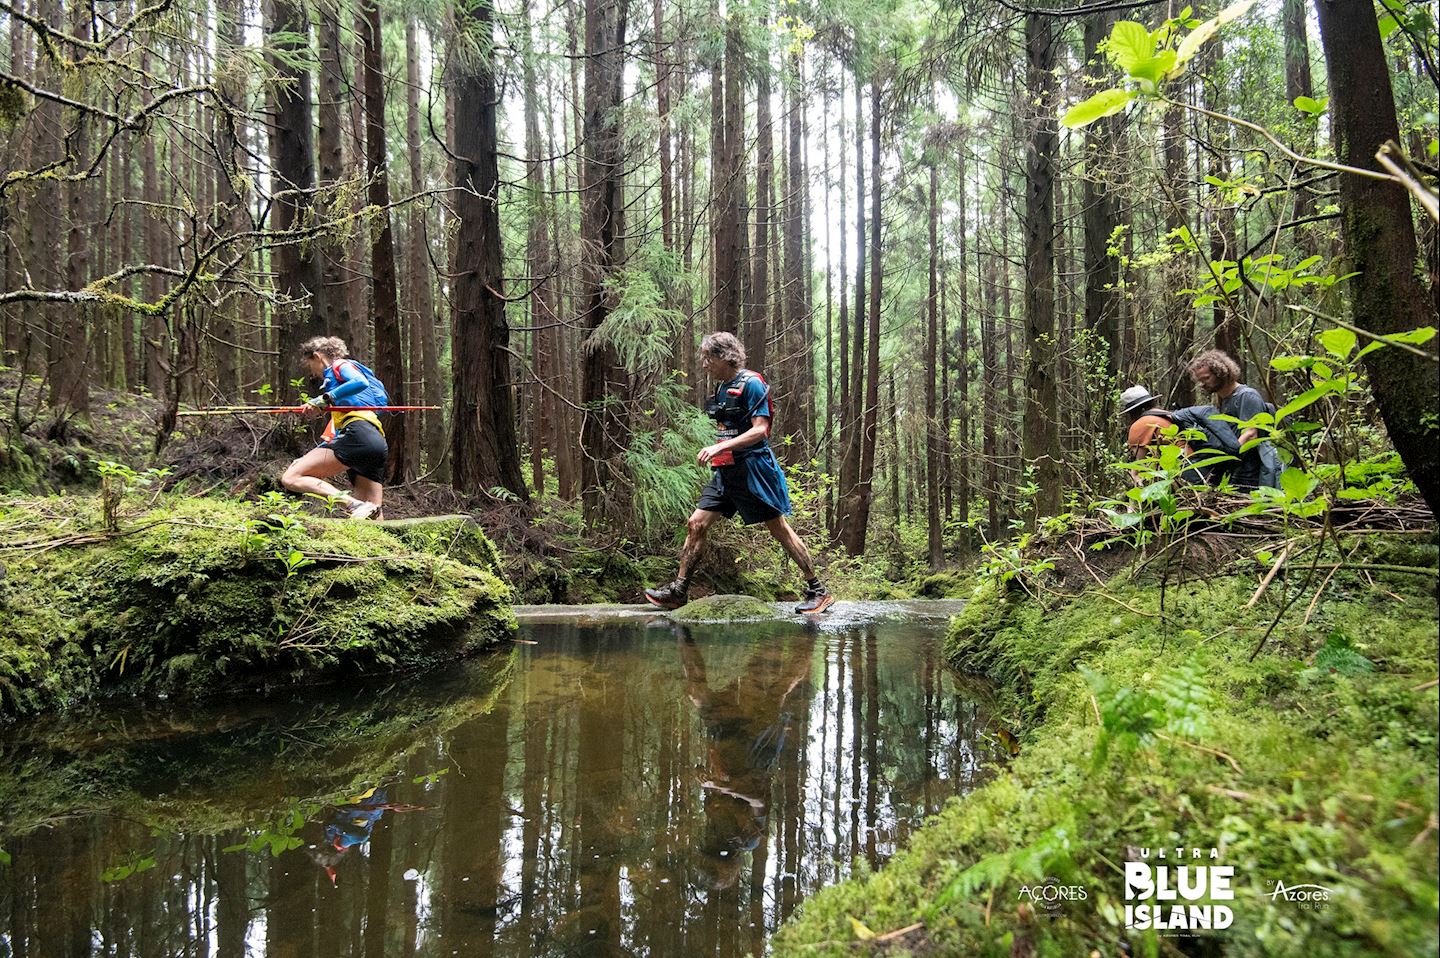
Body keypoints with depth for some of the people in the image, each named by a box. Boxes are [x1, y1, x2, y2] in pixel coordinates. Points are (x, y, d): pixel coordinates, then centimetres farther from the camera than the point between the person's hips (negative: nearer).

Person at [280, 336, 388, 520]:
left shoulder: (340, 365, 12)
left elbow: (361, 382, -13)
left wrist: (325, 399, -10)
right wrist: (309, 460, 32)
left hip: (358, 435, -9)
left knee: (290, 478, -13)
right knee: (372, 519, 0)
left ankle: (355, 504, -32)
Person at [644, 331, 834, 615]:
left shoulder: (751, 384, -12)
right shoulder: (722, 388, 14)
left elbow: (760, 430, -20)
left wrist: (719, 447, -26)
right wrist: (717, 450, 14)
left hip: (752, 468, -8)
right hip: (727, 471, 8)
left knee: (779, 528, -2)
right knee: (696, 524, 2)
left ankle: (818, 591, 9)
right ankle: (679, 590, 9)